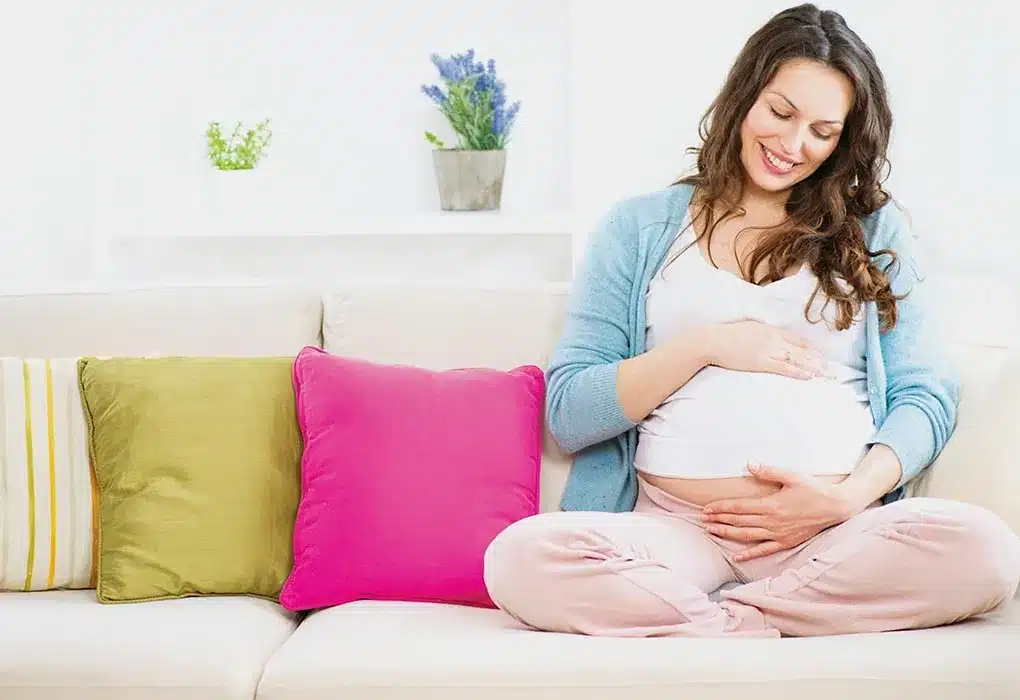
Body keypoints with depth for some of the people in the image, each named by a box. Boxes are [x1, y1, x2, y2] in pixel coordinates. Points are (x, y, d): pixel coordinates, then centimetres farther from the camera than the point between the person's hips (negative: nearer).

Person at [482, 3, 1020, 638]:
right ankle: (773, 628, -17)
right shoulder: (639, 229, 14)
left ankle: (684, 617, -17)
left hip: (837, 532, 2)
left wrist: (851, 495, -9)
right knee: (520, 557, -32)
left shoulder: (875, 231, 18)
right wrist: (705, 346, -4)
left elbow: (929, 397, 9)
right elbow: (567, 414, 6)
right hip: (673, 529, -1)